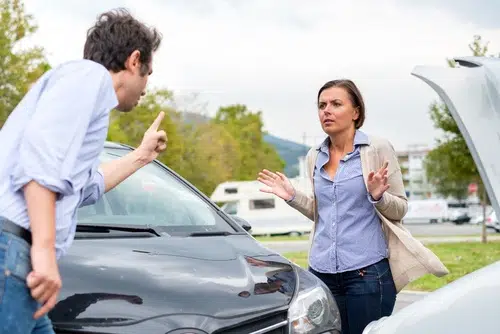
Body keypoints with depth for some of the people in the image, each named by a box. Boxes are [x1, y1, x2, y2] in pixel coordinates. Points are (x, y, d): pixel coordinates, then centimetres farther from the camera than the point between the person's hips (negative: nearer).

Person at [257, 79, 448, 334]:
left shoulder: (377, 149, -3)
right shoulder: (314, 157, 10)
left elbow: (400, 209, -2)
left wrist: (378, 197, -20)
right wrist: (292, 196, 7)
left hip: (367, 271, -4)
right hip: (321, 271, 5)